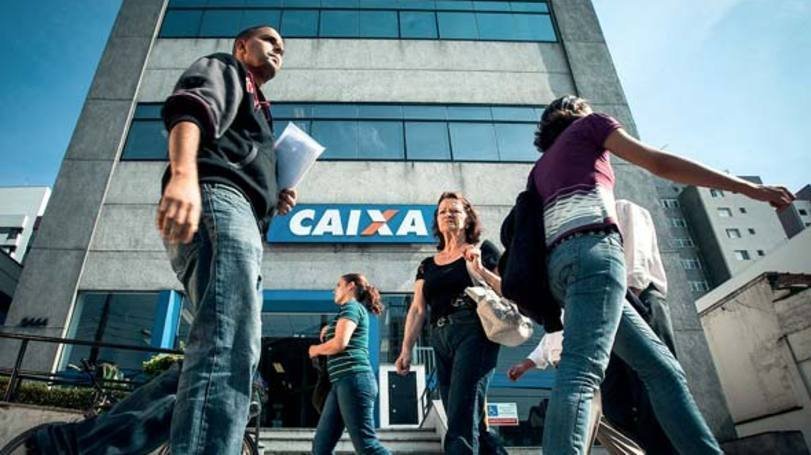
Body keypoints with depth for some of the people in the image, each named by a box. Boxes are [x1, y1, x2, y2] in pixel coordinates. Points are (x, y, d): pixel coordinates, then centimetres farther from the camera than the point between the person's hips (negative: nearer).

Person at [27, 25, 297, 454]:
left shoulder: (256, 112, 43)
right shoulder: (223, 68, 18)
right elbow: (189, 106, -7)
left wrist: (274, 201, 18)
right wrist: (184, 173, -27)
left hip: (241, 218, 9)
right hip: (217, 199, -9)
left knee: (223, 354, 0)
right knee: (228, 351, -26)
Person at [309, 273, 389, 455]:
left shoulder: (352, 307, -1)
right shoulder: (355, 310, 28)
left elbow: (339, 343, -14)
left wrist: (315, 349, 4)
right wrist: (329, 331, 15)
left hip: (354, 380, -10)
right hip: (342, 383, 10)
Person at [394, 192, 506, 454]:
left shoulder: (483, 251, 8)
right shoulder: (428, 265, 20)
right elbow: (417, 310, 15)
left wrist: (480, 270, -13)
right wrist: (406, 350, 6)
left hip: (474, 333, -5)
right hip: (441, 342, 6)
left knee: (461, 422, -15)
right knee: (472, 422, 9)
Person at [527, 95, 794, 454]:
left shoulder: (541, 167, 34)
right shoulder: (589, 125, 18)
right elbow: (660, 163, 8)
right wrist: (748, 188, 10)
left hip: (563, 260, 7)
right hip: (592, 247, -7)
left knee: (661, 368, 5)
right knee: (582, 369, -23)